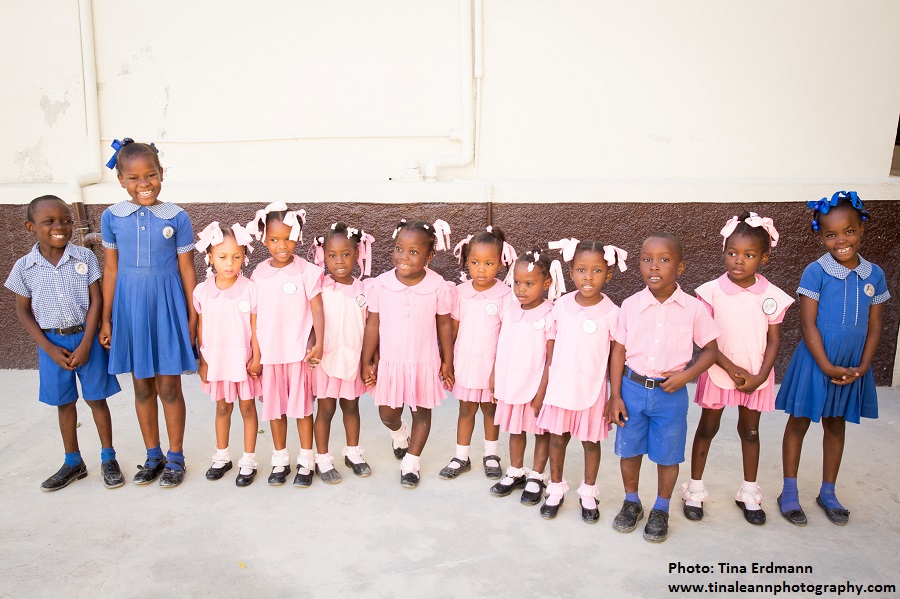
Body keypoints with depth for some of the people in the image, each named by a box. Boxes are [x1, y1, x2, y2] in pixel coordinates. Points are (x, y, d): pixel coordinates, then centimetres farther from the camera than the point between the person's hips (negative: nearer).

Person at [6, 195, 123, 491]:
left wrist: (85, 344, -13)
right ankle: (73, 463, 28)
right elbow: (23, 310, 3)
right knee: (64, 403, 13)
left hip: (86, 337, -1)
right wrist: (49, 348, -6)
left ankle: (108, 458, 21)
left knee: (97, 398, 7)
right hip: (52, 343, 2)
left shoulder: (85, 257, -7)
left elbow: (96, 301, -7)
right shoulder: (25, 267, -4)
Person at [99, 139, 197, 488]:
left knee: (169, 387, 5)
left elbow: (187, 270, -3)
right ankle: (153, 456, 29)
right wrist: (106, 320, 7)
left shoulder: (176, 218, -7)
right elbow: (111, 269, 5)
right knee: (142, 387, 13)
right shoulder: (112, 217, 0)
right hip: (130, 306, 3)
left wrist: (192, 319, -3)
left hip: (166, 306, -2)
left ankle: (175, 458, 21)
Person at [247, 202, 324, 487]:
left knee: (301, 406, 6)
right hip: (268, 352, 3)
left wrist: (319, 343, -17)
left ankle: (306, 460, 20)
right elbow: (254, 314, 7)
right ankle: (280, 459, 28)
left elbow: (317, 309, -9)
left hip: (299, 351, -3)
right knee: (274, 407, 12)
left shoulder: (307, 272, -7)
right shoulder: (258, 274, 4)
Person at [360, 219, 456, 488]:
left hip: (425, 363, -1)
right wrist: (367, 361, 1)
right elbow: (372, 325, -2)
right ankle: (399, 433, 47)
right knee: (388, 413, 10)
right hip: (390, 362, 1)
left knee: (422, 413, 12)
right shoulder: (380, 285, -10)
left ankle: (411, 463, 32)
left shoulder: (439, 287, -13)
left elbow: (444, 325, -2)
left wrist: (447, 361, 3)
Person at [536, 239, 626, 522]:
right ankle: (556, 489, 32)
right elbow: (552, 349, 6)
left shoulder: (611, 312, -11)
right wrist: (543, 386, 8)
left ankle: (588, 493, 33)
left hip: (592, 390, -2)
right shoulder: (561, 305, -3)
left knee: (591, 441, 12)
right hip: (559, 387, 2)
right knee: (557, 438, 12)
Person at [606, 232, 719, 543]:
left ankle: (661, 510, 33)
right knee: (629, 450, 13)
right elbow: (618, 351, -1)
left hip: (671, 393, -1)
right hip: (632, 388, 1)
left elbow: (710, 349, 2)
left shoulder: (693, 308, -8)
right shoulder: (630, 305, -5)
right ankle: (631, 503, 36)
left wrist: (685, 375, -14)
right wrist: (615, 395, -3)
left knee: (667, 455, 11)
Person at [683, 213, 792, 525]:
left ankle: (749, 493, 32)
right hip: (718, 372, -2)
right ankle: (695, 489, 24)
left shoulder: (772, 296, -7)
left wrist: (759, 376, -12)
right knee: (707, 428, 10)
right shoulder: (711, 292, -12)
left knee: (750, 431, 15)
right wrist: (731, 368, -16)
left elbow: (773, 341, -2)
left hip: (756, 377, 2)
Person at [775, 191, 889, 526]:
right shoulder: (816, 272, -13)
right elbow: (807, 324, -14)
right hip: (815, 363, -4)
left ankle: (827, 492, 32)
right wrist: (827, 367, -16)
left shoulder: (874, 275, 1)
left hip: (853, 368, 4)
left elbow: (874, 325, 4)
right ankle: (789, 492, 20)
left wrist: (861, 367, -6)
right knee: (798, 424, 7)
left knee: (836, 427, 17)